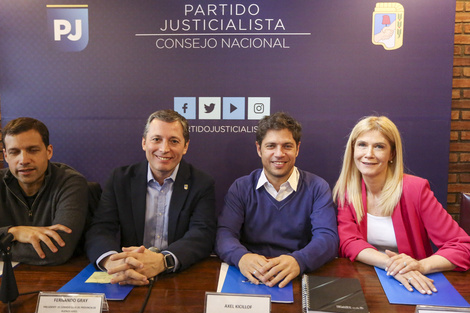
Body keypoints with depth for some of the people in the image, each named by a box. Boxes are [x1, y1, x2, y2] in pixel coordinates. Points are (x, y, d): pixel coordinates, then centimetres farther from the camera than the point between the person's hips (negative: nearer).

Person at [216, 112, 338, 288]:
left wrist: (298, 261, -31)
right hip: (250, 278, 1)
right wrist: (241, 257, -28)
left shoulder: (317, 188, 2)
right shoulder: (241, 188, 7)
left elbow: (328, 237, -9)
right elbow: (224, 233, -3)